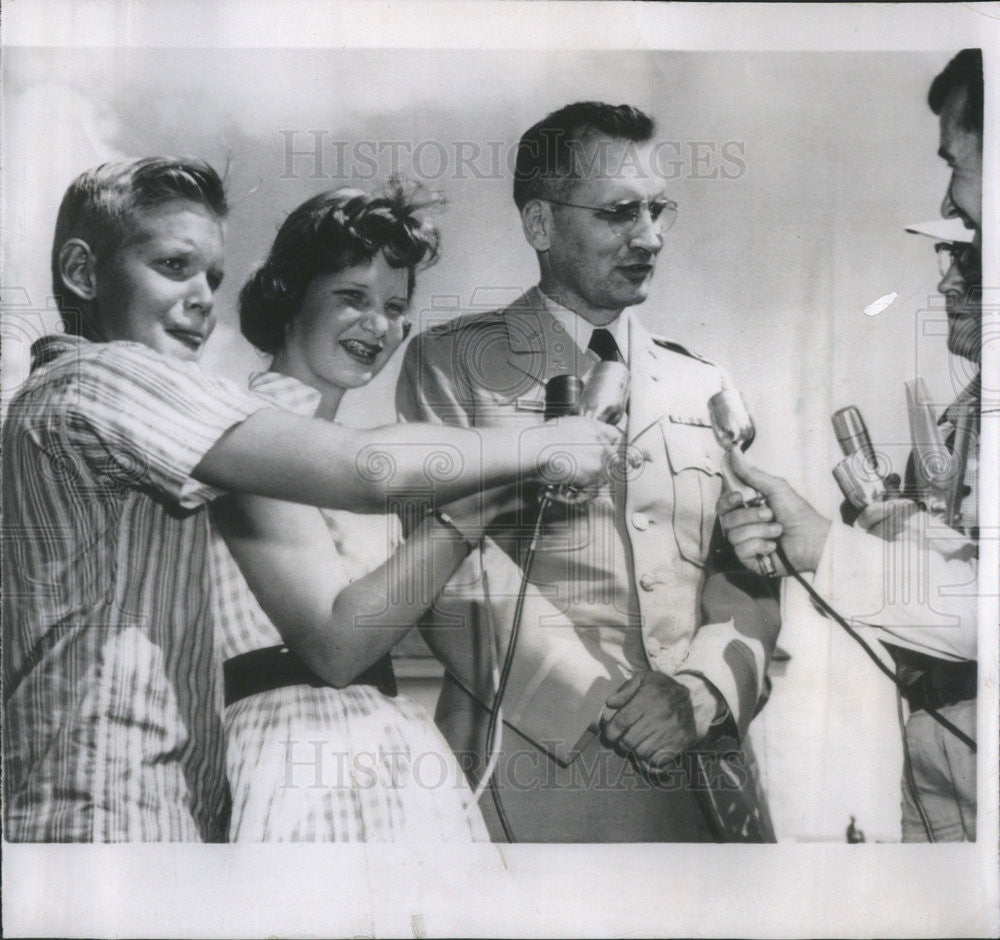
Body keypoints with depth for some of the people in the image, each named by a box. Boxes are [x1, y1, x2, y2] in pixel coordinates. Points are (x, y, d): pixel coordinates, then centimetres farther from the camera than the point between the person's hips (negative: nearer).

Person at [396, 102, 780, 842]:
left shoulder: (703, 384, 12)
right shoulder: (453, 362, -1)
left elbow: (748, 574, 7)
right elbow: (458, 572, -10)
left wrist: (702, 690, -11)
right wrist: (605, 697, -15)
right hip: (533, 763, -3)